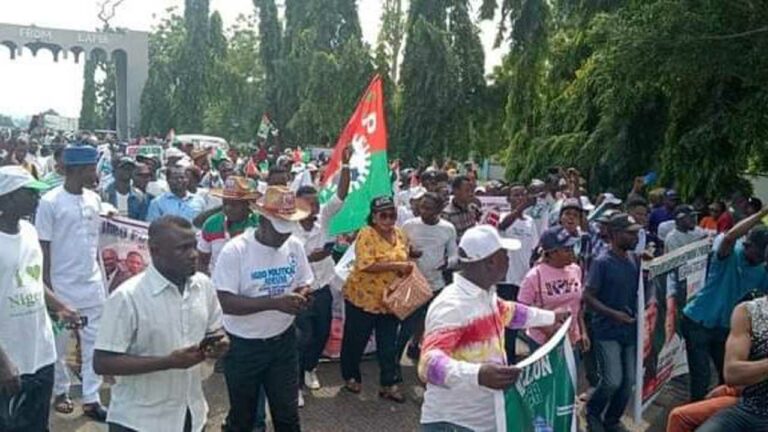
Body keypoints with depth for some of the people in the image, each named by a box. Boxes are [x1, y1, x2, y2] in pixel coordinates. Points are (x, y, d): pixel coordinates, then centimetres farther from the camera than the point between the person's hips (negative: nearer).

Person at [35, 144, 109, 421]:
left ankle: (91, 398, 15)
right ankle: (60, 391, 30)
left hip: (92, 284, 5)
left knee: (94, 342, 7)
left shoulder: (94, 199, 3)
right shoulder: (50, 202, -12)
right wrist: (47, 288, -9)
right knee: (59, 342, 12)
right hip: (62, 285, -5)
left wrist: (100, 273, 13)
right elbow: (43, 248, -9)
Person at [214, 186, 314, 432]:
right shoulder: (235, 250, -20)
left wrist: (301, 297, -16)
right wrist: (274, 303, -32)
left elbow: (304, 284, 8)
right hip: (244, 346, -3)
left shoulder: (295, 246, -4)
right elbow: (225, 302, -24)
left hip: (283, 342, 4)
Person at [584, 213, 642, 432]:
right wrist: (613, 314, -24)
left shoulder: (635, 259, 4)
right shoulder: (601, 263, -14)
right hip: (606, 331, -6)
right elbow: (588, 296, -14)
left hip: (630, 330, 6)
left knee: (628, 381, 10)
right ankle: (592, 412, 18)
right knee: (612, 381, -10)